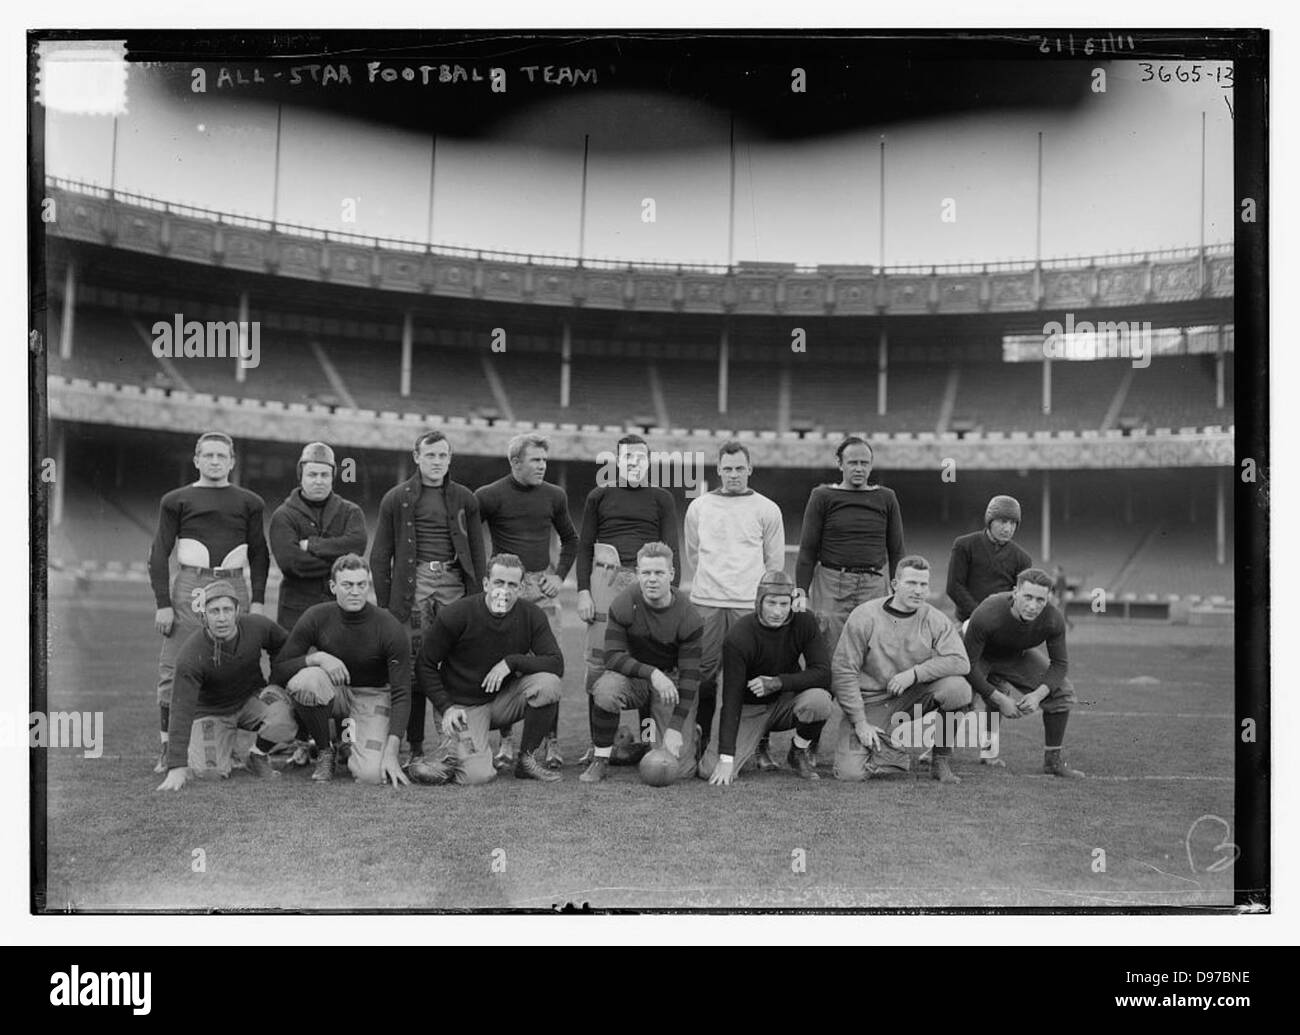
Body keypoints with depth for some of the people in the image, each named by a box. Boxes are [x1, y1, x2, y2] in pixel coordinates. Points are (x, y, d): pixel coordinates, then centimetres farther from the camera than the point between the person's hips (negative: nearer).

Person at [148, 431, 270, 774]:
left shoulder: (249, 502, 13)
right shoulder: (177, 500, 8)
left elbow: (259, 554, 16)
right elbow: (159, 555, 6)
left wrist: (258, 600, 5)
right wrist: (163, 603, -3)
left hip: (234, 587, 1)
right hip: (189, 588, -1)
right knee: (173, 671, -5)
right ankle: (168, 749, 3)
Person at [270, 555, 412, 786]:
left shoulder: (390, 628, -19)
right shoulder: (316, 617, -14)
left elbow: (401, 694, -17)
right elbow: (277, 672, -11)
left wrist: (391, 753, -26)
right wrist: (316, 657, -31)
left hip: (372, 696, -1)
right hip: (334, 692, 2)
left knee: (372, 775, -24)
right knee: (305, 680, -34)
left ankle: (351, 741, 15)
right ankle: (325, 750, -6)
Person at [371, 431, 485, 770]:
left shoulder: (465, 499, 14)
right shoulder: (396, 499, 9)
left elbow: (477, 553, 13)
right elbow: (380, 555, 8)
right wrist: (383, 602, 0)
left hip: (454, 582, 1)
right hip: (412, 584, -1)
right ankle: (415, 746, 4)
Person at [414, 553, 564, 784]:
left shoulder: (531, 616, -8)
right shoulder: (455, 615, -15)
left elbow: (556, 663, -13)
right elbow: (425, 665, -5)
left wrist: (511, 662, -24)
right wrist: (446, 707, -14)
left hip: (504, 700, 4)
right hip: (465, 706, -3)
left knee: (549, 683, -26)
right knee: (477, 776, -26)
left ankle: (527, 759, -5)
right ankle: (447, 763, 11)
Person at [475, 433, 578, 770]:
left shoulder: (554, 496, 8)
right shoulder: (489, 496, -3)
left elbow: (570, 540, 21)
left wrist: (559, 575, 8)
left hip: (542, 587, 2)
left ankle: (550, 742, 7)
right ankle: (505, 742, 9)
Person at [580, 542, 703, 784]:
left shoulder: (689, 618, -17)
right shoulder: (624, 604, -14)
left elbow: (690, 675, -16)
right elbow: (613, 655, -16)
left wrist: (676, 728, -24)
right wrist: (652, 673, -32)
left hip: (672, 680, 0)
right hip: (633, 673, 1)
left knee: (679, 768, -11)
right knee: (605, 689, -36)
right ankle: (600, 760, -13)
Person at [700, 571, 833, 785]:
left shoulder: (803, 622, -13)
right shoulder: (738, 638, -22)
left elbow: (823, 673, -17)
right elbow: (731, 698, -23)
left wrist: (777, 682, -30)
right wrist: (726, 757, -29)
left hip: (787, 700, 2)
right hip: (749, 709, -2)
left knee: (819, 700, -33)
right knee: (711, 772, -20)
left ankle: (799, 753, -1)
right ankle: (758, 743, 14)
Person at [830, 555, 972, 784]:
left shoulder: (934, 619, -3)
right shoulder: (864, 617, -10)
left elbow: (960, 661, -13)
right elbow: (843, 671, -9)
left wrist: (914, 673, -23)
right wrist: (860, 723, -13)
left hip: (913, 696, 2)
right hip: (870, 702, -2)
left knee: (958, 688, -27)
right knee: (850, 772, -20)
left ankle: (941, 759, -4)